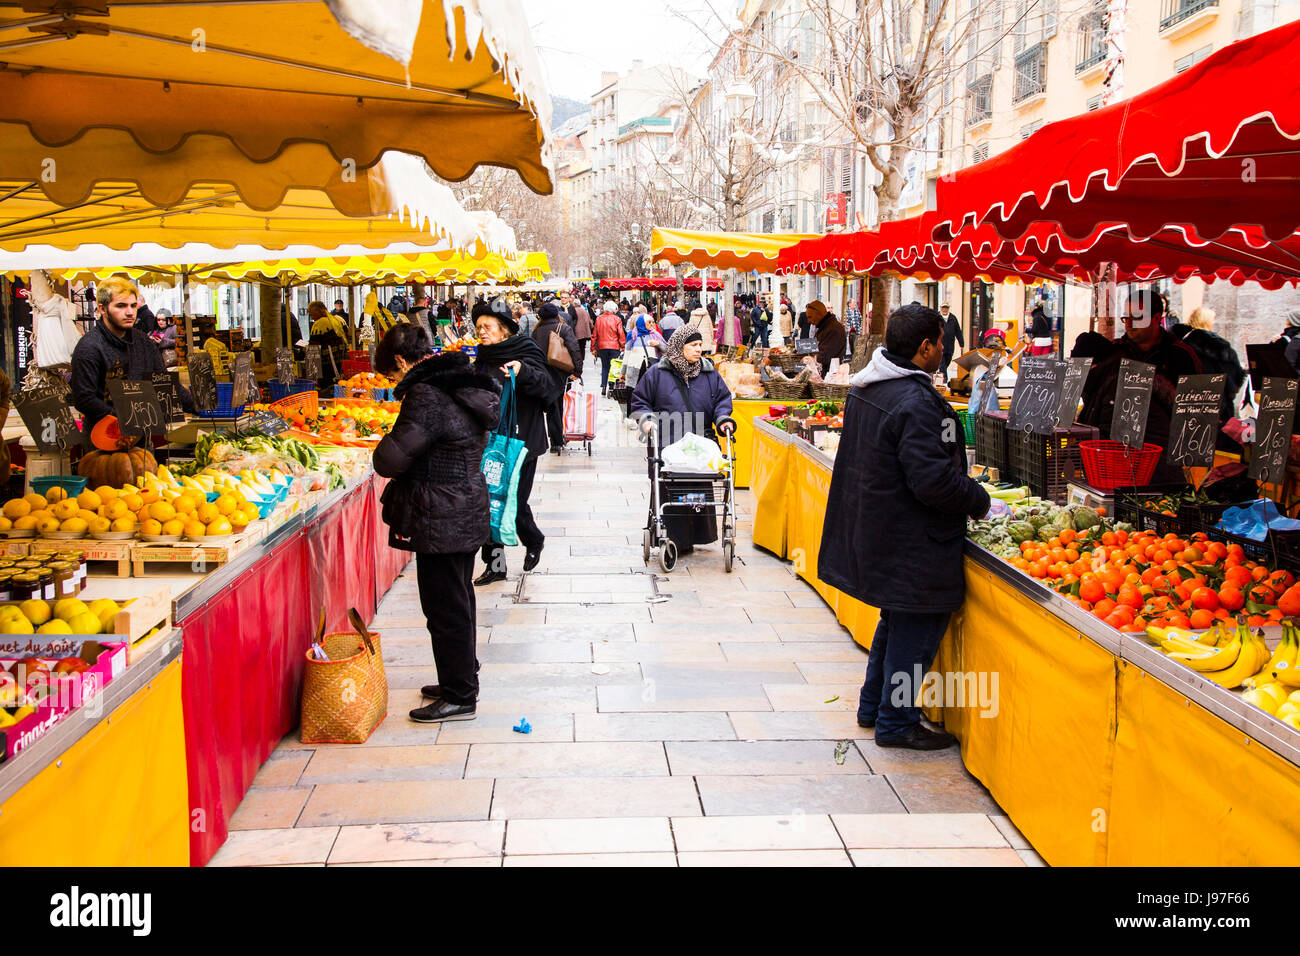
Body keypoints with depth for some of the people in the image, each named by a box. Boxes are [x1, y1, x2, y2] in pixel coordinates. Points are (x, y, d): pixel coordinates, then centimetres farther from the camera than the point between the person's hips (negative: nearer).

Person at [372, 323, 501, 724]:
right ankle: (460, 680, 34)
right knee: (458, 602, 20)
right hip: (466, 513, 10)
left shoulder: (426, 396, -21)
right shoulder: (463, 386, 8)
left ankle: (460, 697, 12)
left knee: (445, 608, 2)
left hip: (440, 522, -10)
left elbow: (390, 459, -23)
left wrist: (383, 447, -1)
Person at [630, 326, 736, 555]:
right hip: (667, 444, -3)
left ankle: (692, 538, 18)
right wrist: (646, 419, -8)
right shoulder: (657, 373, 3)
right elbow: (639, 400, 9)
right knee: (670, 493, -5)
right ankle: (673, 541, 4)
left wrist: (723, 419, -3)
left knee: (701, 491, 6)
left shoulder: (709, 373, 10)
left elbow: (722, 398, 15)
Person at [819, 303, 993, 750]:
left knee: (899, 619, 24)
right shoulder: (916, 402, -25)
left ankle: (874, 706, 35)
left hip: (874, 528, 10)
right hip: (911, 541, -10)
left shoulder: (864, 388, 6)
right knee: (917, 628, 5)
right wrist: (978, 499, -9)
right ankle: (896, 723, 16)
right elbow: (933, 481, -28)